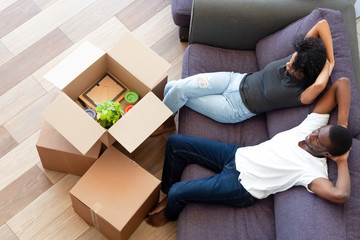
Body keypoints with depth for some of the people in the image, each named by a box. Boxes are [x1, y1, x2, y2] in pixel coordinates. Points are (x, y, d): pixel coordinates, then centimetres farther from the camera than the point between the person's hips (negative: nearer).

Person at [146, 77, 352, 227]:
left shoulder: (313, 171, -22)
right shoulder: (313, 126, -7)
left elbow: (340, 195, -42)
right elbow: (342, 83, -6)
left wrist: (343, 162, -26)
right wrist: (342, 125, -16)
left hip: (240, 187, -7)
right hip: (237, 155, 7)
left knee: (178, 192, -13)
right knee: (175, 142, 2)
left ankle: (169, 214, 28)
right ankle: (168, 193, 27)